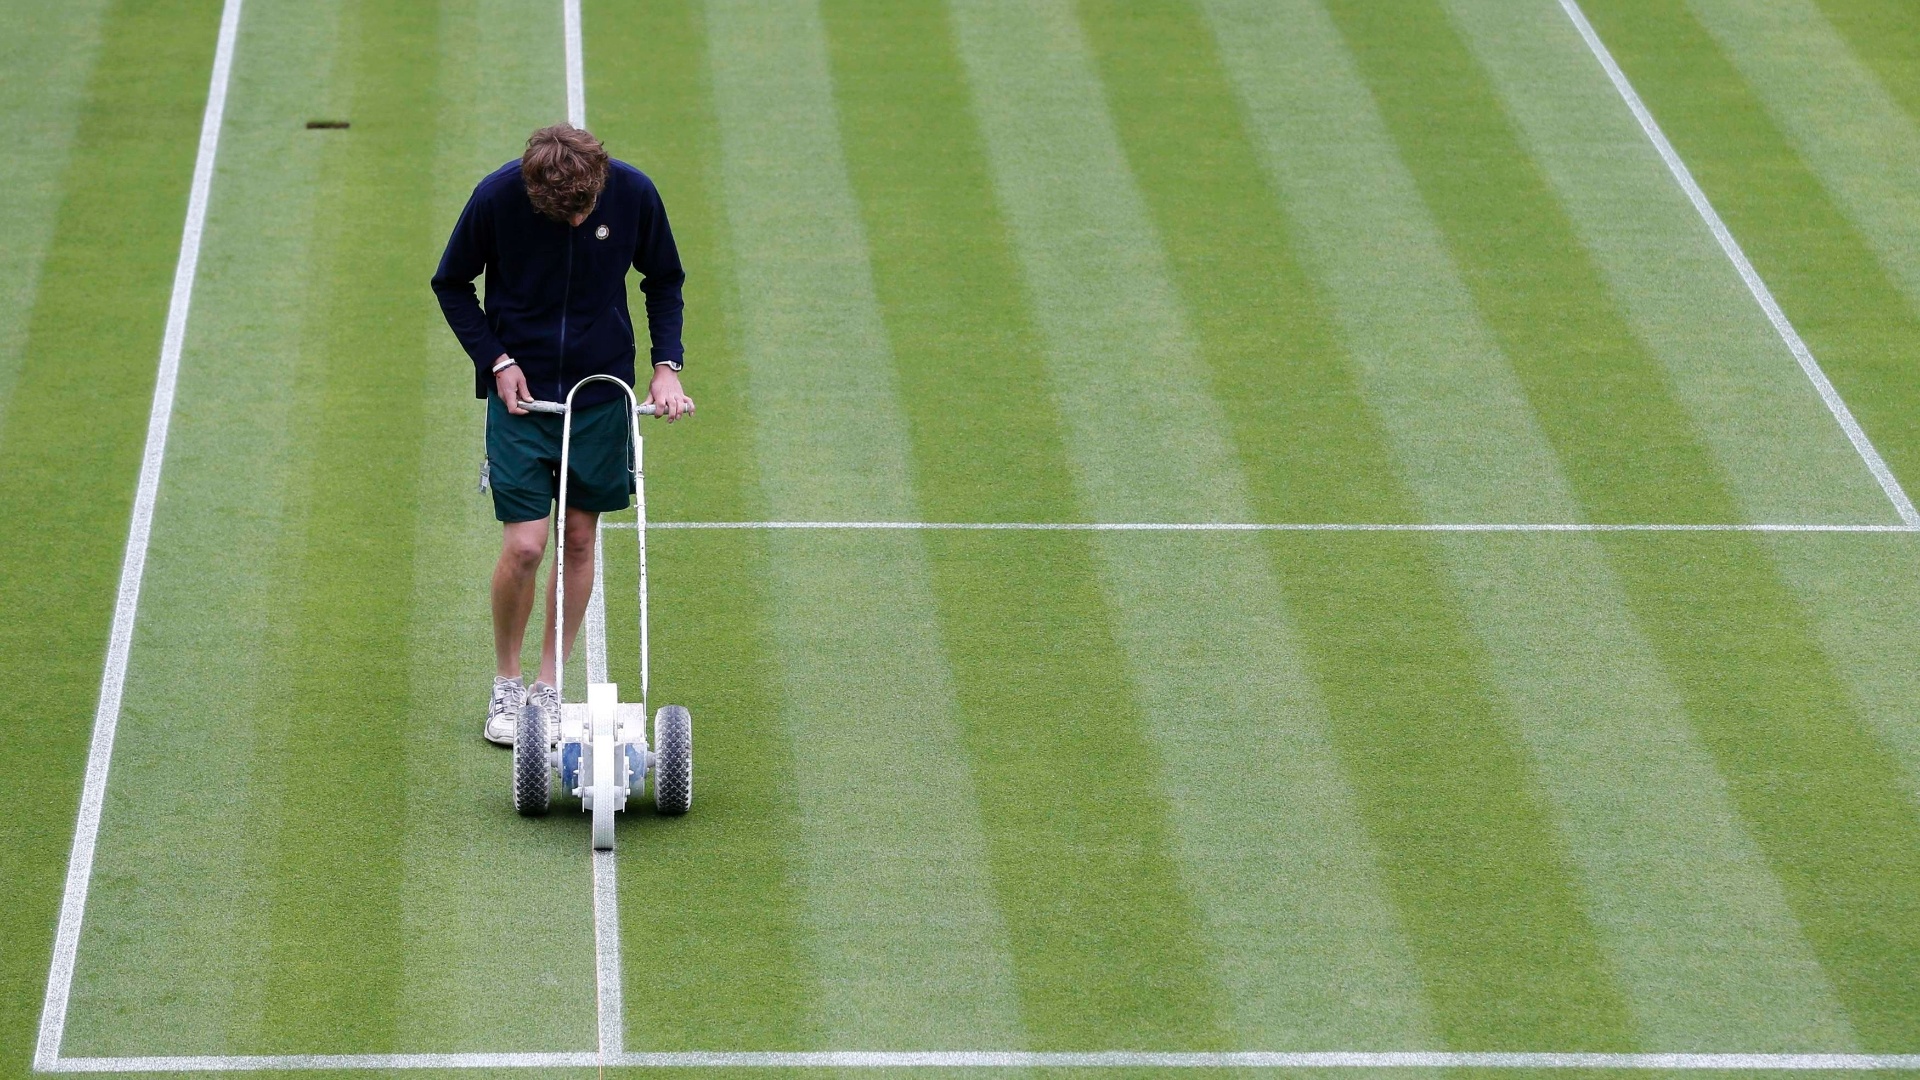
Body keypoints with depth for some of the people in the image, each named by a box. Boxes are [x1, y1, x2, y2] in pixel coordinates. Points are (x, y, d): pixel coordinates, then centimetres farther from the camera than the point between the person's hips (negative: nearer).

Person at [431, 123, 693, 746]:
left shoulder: (634, 194, -13)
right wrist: (496, 360, -11)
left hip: (601, 393, 2)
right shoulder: (497, 197, -18)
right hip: (520, 391, -2)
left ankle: (548, 685, 20)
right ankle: (506, 685, 12)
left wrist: (666, 364, -5)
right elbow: (452, 284, -1)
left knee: (580, 539, 7)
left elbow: (664, 281, 6)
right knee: (524, 547, -9)